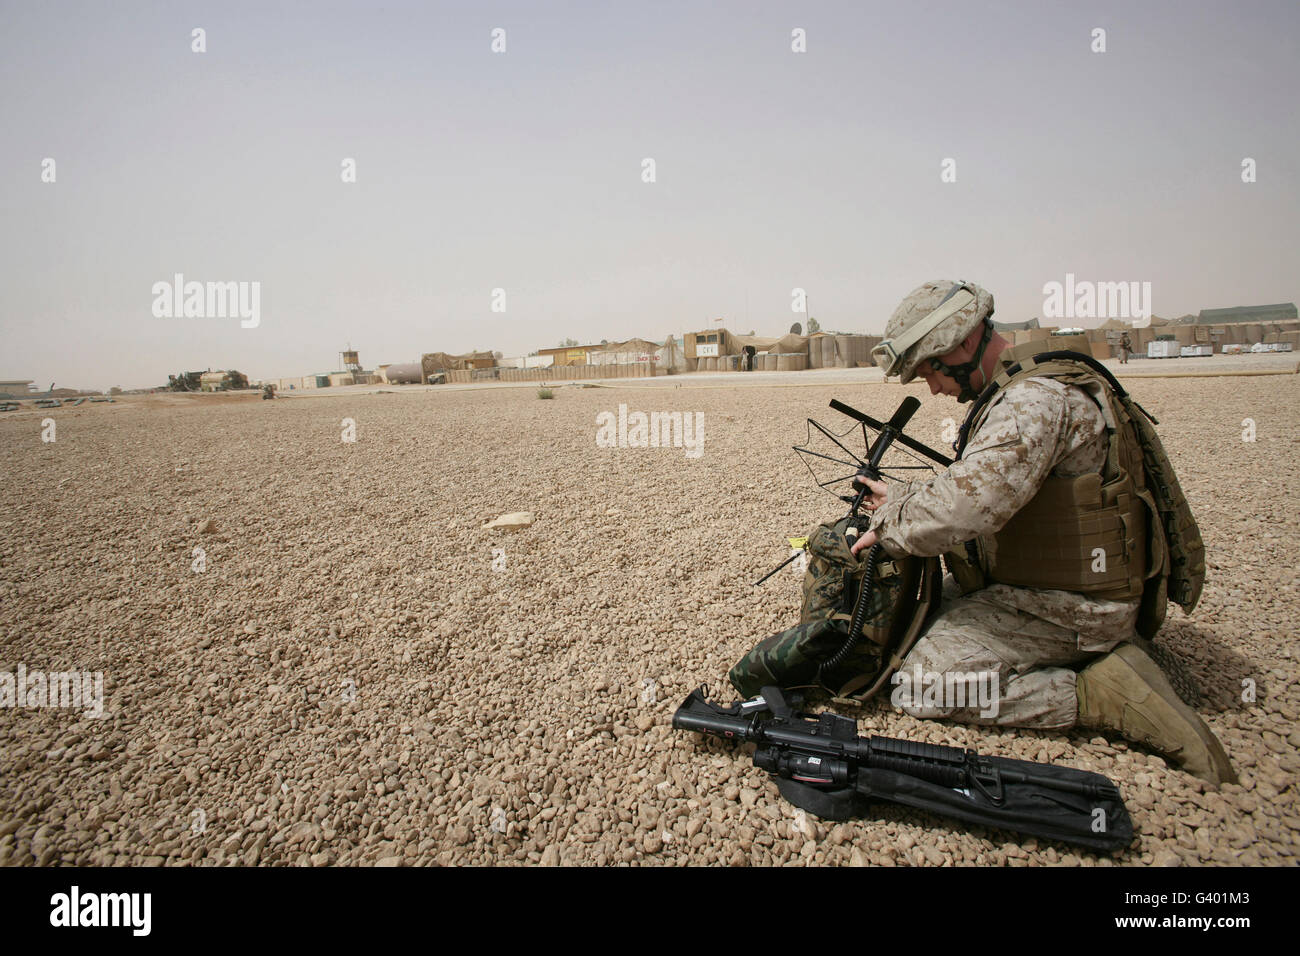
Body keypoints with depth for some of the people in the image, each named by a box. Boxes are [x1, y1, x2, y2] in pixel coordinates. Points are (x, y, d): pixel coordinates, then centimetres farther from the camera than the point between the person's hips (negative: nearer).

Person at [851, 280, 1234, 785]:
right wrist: (901, 501, 7)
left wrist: (888, 526, -20)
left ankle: (1097, 694, -8)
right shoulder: (1028, 390, 11)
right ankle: (1098, 650, 12)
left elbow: (962, 507, -38)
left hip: (1064, 610, -10)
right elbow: (983, 486, 19)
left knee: (919, 683, -15)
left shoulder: (1035, 399, -24)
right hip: (1057, 591, 10)